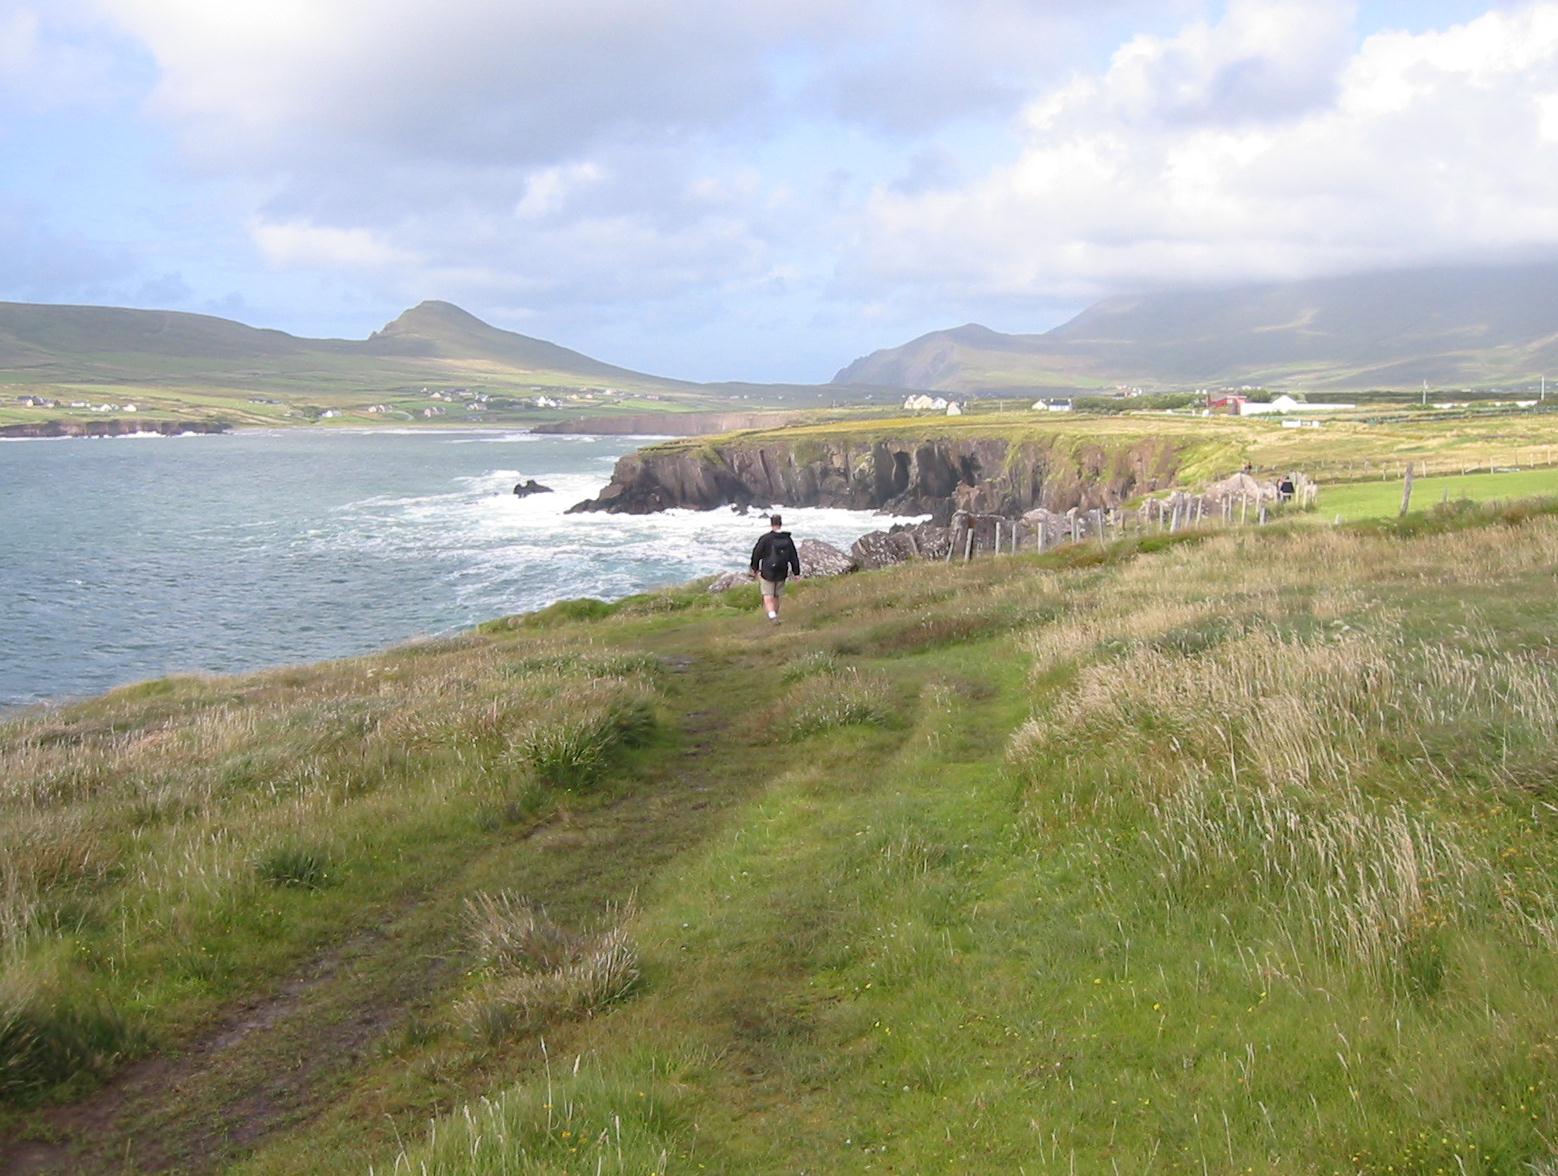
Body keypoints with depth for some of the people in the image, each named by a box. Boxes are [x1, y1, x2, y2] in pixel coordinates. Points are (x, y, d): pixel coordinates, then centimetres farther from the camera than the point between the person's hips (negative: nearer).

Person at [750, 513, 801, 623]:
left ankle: (772, 616, -21)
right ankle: (774, 618, 27)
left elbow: (756, 554, -4)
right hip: (781, 574, 4)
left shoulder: (765, 539, -12)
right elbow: (794, 557, 3)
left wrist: (754, 569, 10)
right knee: (776, 596, 17)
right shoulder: (787, 539, -1)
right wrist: (797, 573, 9)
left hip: (767, 573, -4)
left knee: (768, 597, -1)